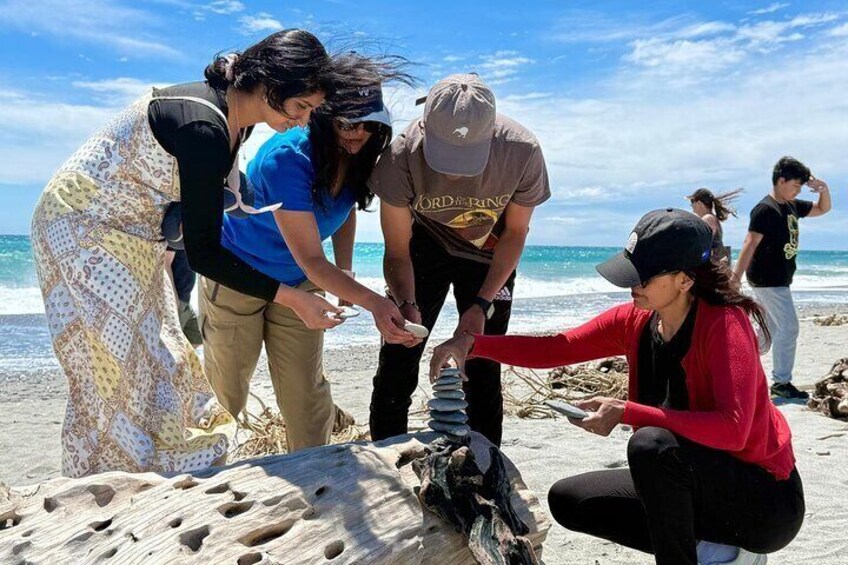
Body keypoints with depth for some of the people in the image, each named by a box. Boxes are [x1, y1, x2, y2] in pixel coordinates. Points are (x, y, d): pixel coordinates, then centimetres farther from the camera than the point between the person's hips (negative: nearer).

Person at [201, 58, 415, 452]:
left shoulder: (357, 157, -13)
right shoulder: (287, 158, -33)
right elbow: (310, 260, -33)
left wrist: (345, 272, -4)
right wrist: (373, 302, -43)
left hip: (298, 285, 5)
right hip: (236, 277, -5)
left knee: (306, 396, 2)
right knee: (225, 395, 10)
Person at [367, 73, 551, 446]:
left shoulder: (523, 152, -31)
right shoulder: (402, 156, -33)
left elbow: (515, 231, -12)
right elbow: (397, 251, -19)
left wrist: (482, 304, -18)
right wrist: (407, 305, -38)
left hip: (489, 254, 0)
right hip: (424, 244, 0)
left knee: (483, 371, -2)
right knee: (397, 363, -4)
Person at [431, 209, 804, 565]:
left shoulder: (725, 323, -23)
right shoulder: (634, 321, -4)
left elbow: (732, 429, -34)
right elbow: (556, 349, -6)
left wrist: (625, 412, -33)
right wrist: (472, 343, -19)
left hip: (763, 500, -7)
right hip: (694, 484, 8)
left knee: (651, 445, -34)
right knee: (567, 500, 3)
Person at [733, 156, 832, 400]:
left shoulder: (792, 205, 11)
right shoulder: (765, 209, -17)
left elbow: (823, 209, 26)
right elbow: (750, 244, -24)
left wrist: (824, 189, 5)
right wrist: (736, 278, -30)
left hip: (779, 279, 10)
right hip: (768, 280, -10)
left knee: (772, 329, 14)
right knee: (789, 328, -7)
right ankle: (781, 383, 2)